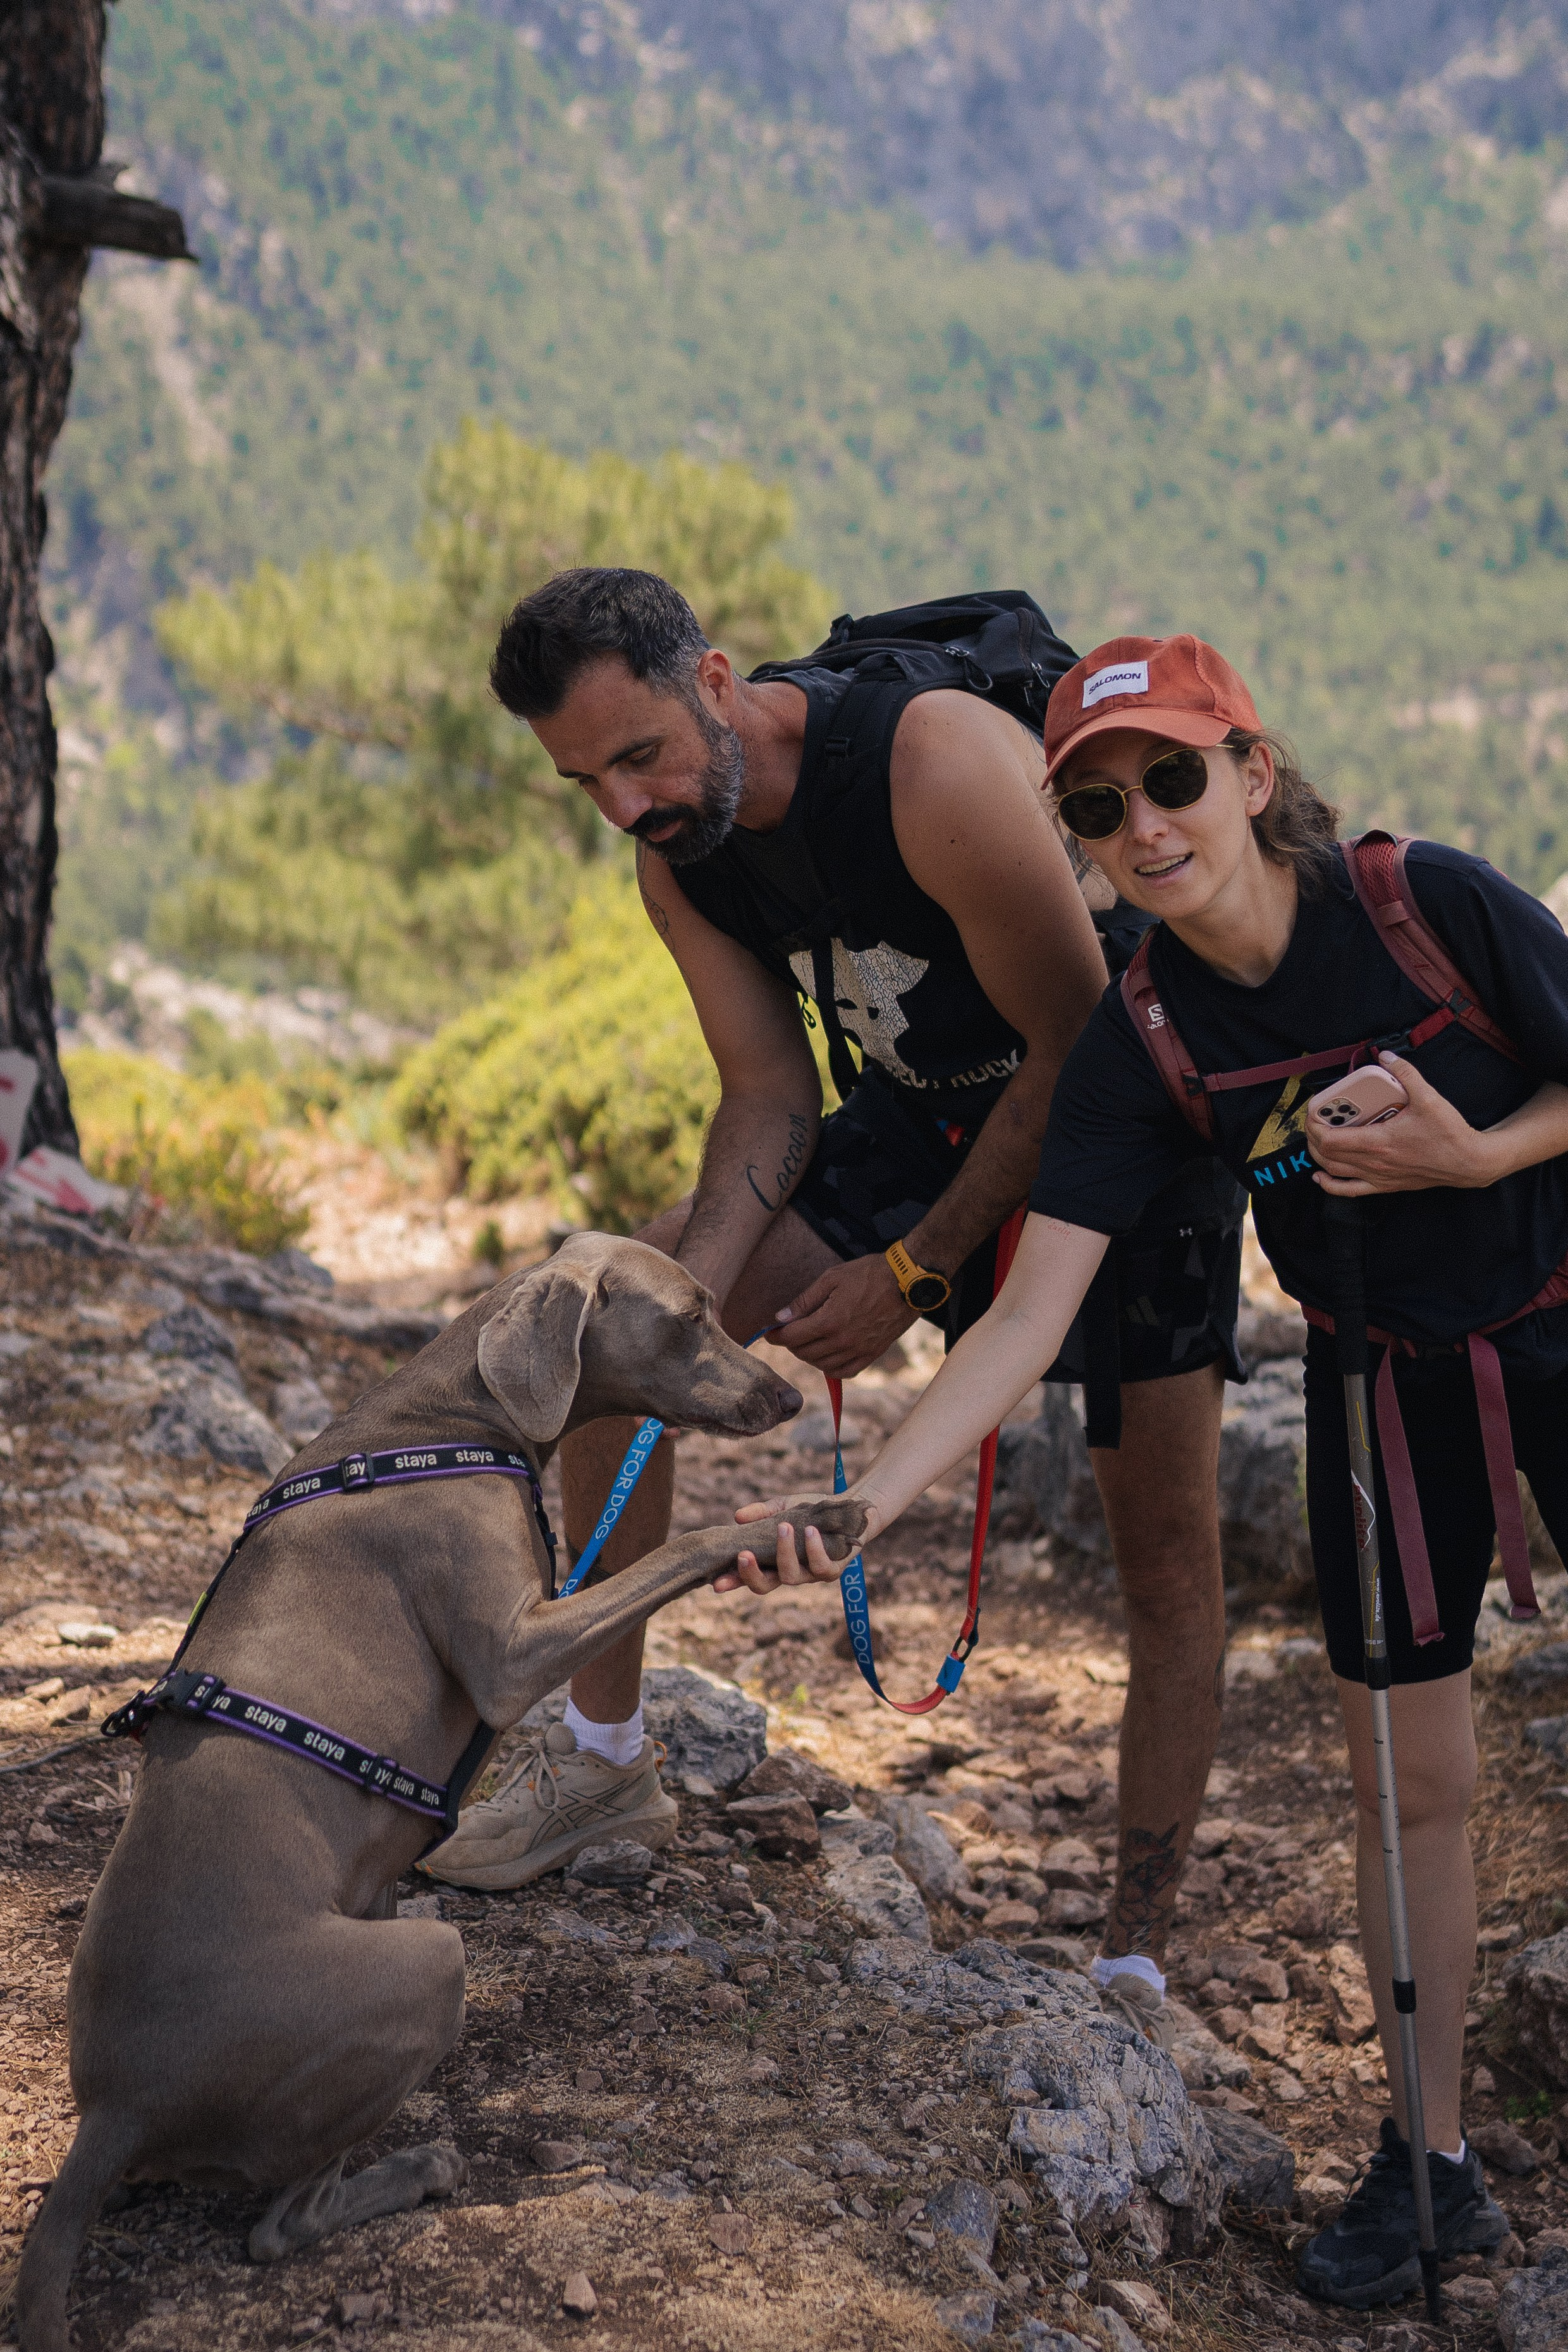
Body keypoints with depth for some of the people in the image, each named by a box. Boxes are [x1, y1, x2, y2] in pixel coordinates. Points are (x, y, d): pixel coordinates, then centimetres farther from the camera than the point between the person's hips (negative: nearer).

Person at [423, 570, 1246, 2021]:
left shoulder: (938, 769, -33)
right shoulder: (681, 860, -9)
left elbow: (1082, 1050, -26)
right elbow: (770, 1095, -3)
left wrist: (913, 1271, -21)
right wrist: (695, 1282, -21)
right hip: (933, 1116, 7)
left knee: (1169, 1549, -8)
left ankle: (1136, 1964, 6)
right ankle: (606, 1761, 8)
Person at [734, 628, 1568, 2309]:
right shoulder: (1140, 1046, -16)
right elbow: (1028, 1315, -21)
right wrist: (860, 1502, -32)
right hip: (1384, 1387, 3)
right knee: (1408, 1782, 8)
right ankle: (1429, 2165, 23)